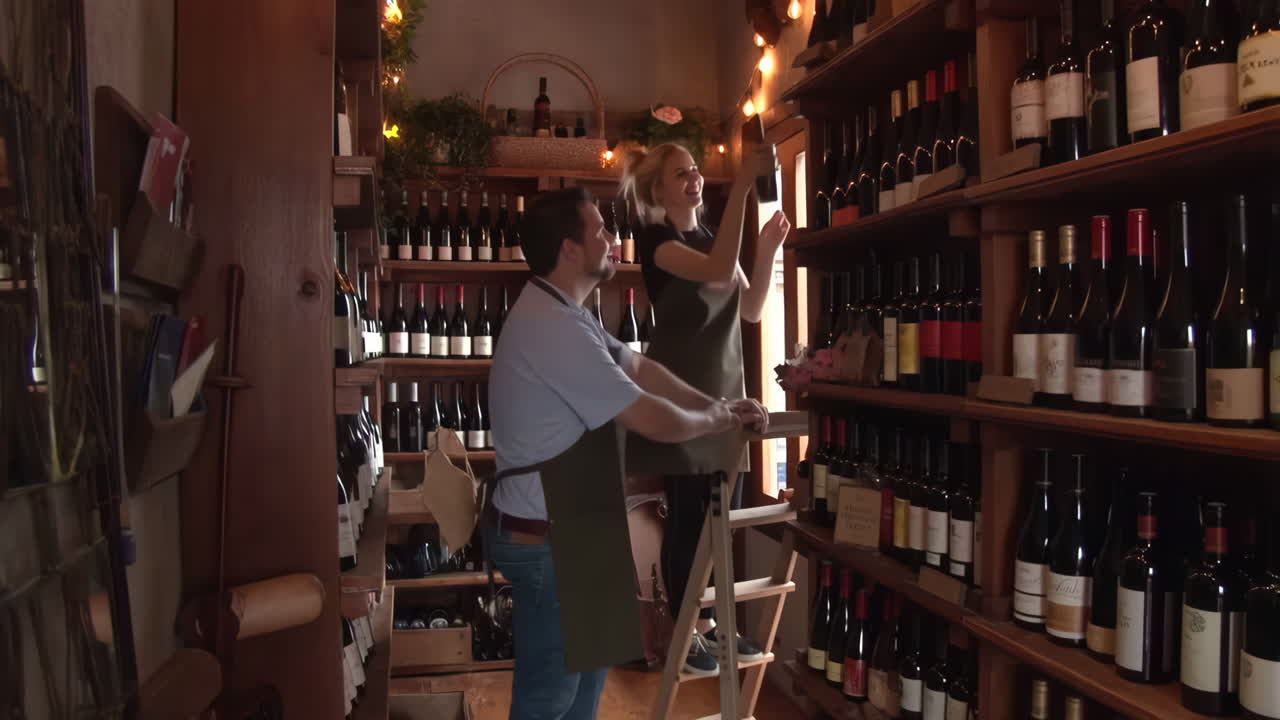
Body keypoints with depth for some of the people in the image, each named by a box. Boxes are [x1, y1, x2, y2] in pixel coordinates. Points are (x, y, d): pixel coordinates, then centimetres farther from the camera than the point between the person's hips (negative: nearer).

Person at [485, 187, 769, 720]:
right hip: (544, 537, -10)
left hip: (565, 526, 11)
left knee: (587, 663, 24)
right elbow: (652, 421, -24)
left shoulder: (561, 313, 9)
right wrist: (718, 420, -4)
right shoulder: (554, 326, -27)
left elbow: (639, 368, 14)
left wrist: (719, 405, 5)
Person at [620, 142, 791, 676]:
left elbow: (751, 310, 8)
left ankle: (709, 621, 25)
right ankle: (683, 631, 15)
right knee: (687, 513, 0)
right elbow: (716, 270, -30)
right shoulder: (655, 239, -10)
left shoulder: (713, 235, 13)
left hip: (725, 386, 7)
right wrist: (744, 183, -32)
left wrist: (767, 248, -6)